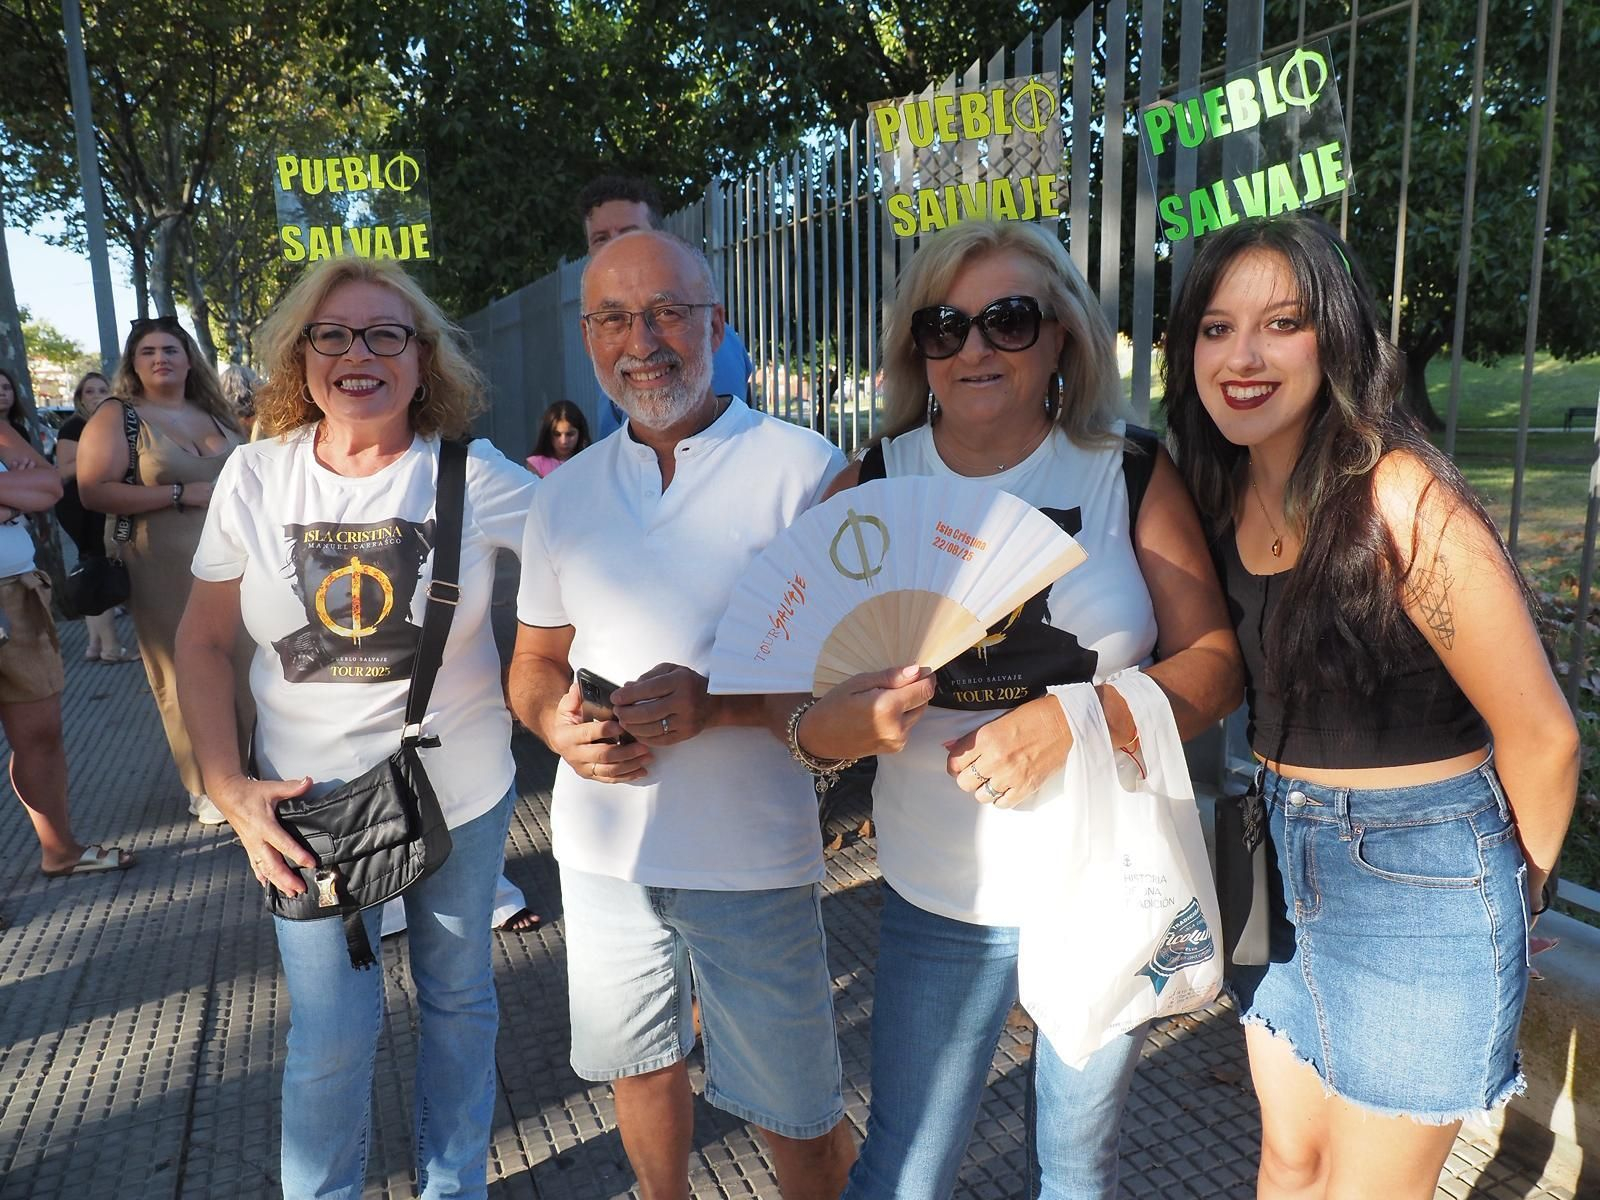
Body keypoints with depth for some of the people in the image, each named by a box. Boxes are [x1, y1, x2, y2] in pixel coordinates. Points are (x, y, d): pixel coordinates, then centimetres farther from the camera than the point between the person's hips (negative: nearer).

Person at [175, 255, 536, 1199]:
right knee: (331, 1034, 10)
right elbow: (203, 642, 3)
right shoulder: (257, 475, -5)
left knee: (459, 999, 18)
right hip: (309, 801, 1)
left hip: (463, 792, 0)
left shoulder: (473, 475, -11)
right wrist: (230, 787, -5)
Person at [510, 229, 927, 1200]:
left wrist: (719, 702, -25)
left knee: (796, 1110, 10)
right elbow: (535, 661, 12)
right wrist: (558, 724, -10)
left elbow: (862, 663, -11)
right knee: (640, 1065, 23)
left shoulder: (804, 471, -10)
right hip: (602, 846, 5)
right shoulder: (565, 494, 5)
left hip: (751, 855, -4)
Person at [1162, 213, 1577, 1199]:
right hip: (1282, 862, 6)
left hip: (1417, 887, -6)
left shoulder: (1403, 500, -21)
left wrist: (1510, 895, 2)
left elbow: (1541, 736, -13)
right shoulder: (1225, 495, -1)